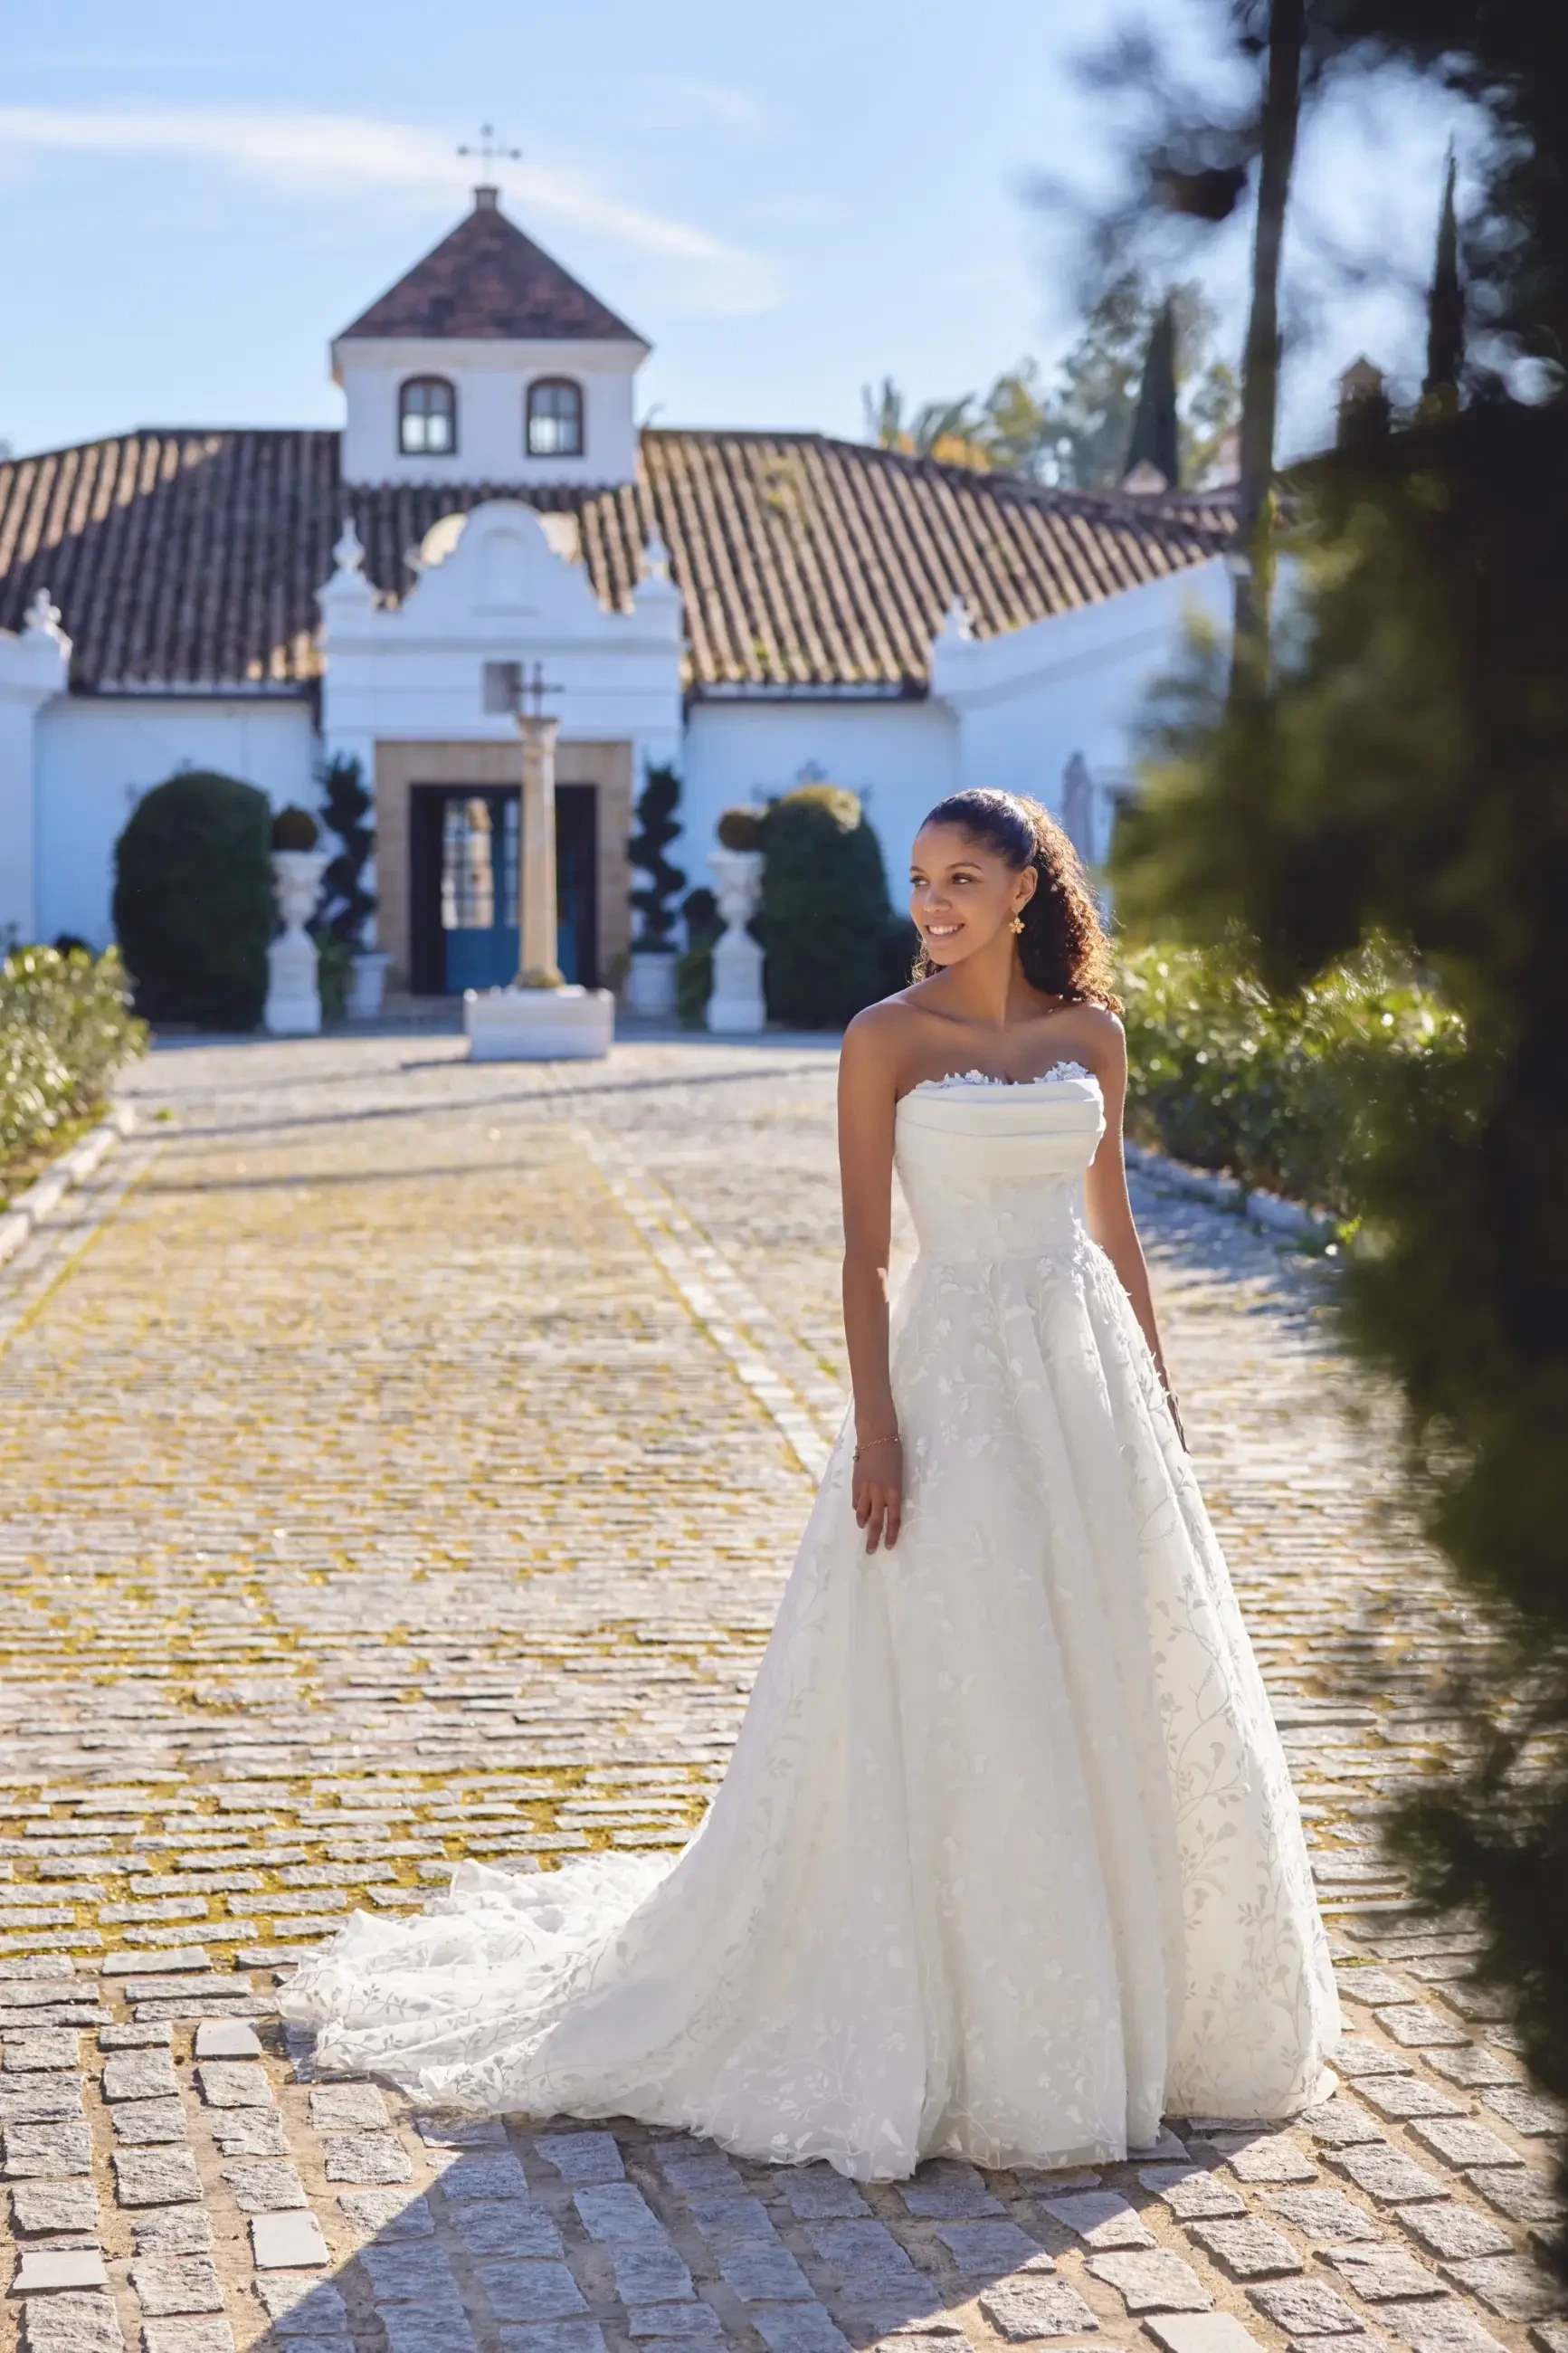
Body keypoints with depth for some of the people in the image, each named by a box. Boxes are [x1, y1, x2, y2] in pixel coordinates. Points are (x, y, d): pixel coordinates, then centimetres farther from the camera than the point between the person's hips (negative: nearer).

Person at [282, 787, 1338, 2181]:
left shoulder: (1090, 1037, 8)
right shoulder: (887, 1040, -3)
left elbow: (1113, 1227, 14)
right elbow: (866, 1247, -6)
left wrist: (1161, 1405, 12)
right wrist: (876, 1426, -14)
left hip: (1091, 1378, 5)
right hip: (957, 1374, -4)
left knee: (1122, 1696, 9)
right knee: (946, 1710, -2)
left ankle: (1129, 2007, 26)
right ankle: (952, 2030, 12)